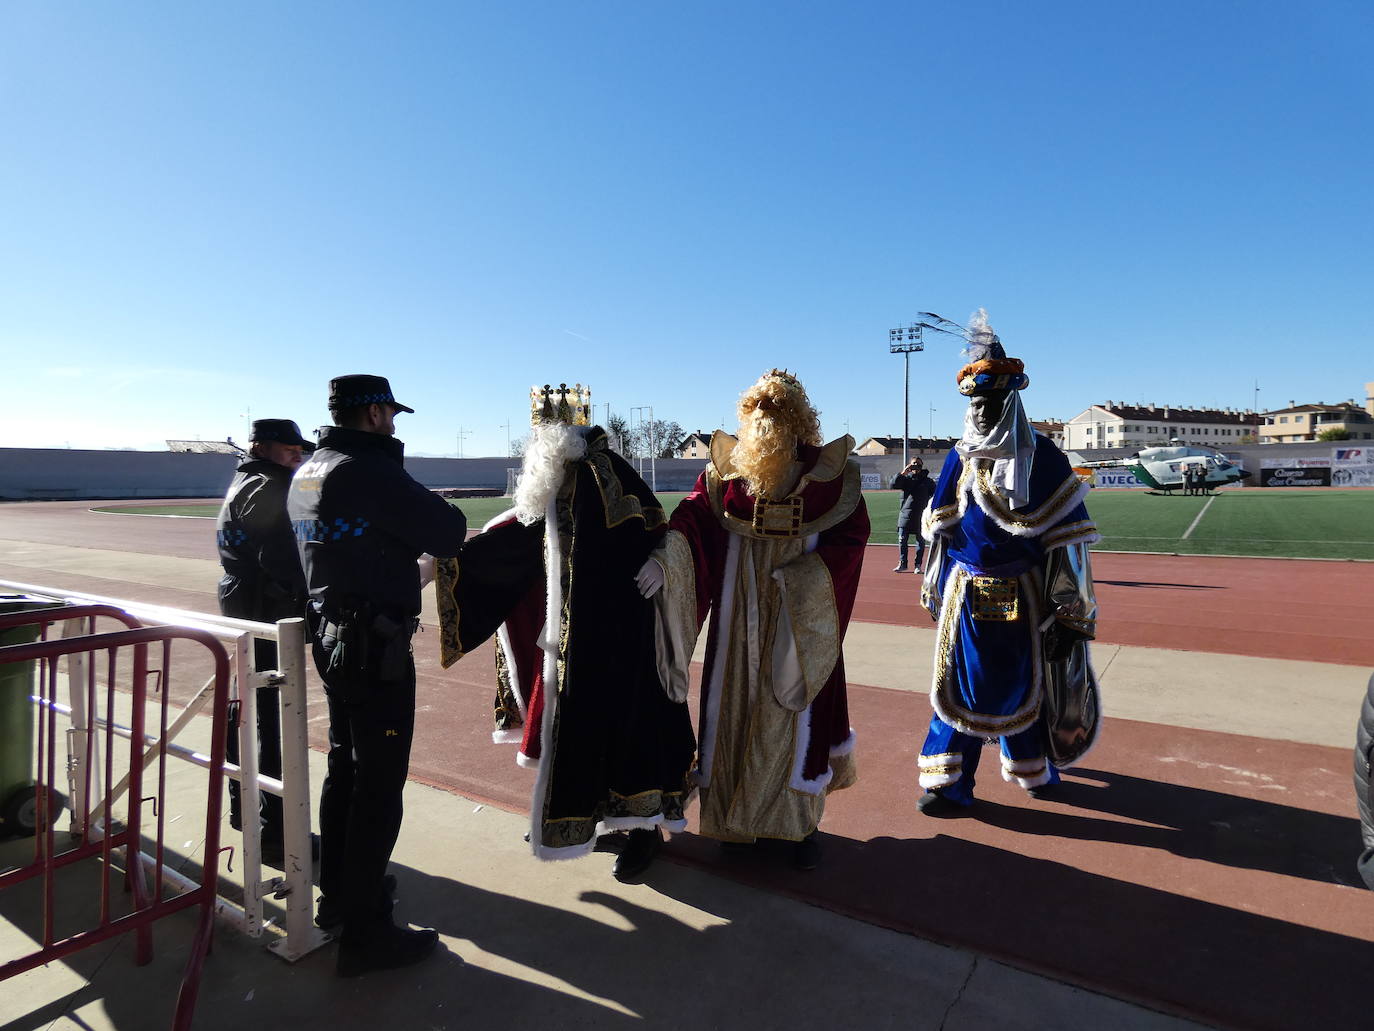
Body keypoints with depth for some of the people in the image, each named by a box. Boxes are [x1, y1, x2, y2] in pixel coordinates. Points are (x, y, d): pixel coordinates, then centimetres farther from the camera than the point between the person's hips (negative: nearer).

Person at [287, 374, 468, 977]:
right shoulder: (370, 471, -19)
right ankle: (365, 933, 10)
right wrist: (432, 518, 3)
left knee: (344, 768, 21)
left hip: (331, 639, 10)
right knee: (379, 785, -1)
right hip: (376, 647, -10)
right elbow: (449, 533, -17)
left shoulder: (305, 476, 9)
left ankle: (337, 895, 37)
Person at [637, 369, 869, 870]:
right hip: (738, 615, 2)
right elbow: (693, 514, -11)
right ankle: (736, 816, 27)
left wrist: (807, 576, -17)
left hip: (800, 617, -1)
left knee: (795, 714, 4)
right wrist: (665, 558, -29)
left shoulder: (829, 471, -5)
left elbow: (851, 534, -4)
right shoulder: (728, 466, -1)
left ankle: (799, 821, 22)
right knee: (735, 709, 9)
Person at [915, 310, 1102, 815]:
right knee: (962, 683, 2)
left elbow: (1067, 536, -6)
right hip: (967, 593, 2)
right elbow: (940, 528, 11)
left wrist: (1070, 609, -8)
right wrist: (934, 587, 12)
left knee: (1026, 681, 14)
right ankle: (951, 783, 11)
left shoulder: (1042, 459, -5)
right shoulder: (960, 459, 4)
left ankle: (1035, 766, 37)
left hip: (1024, 595, -1)